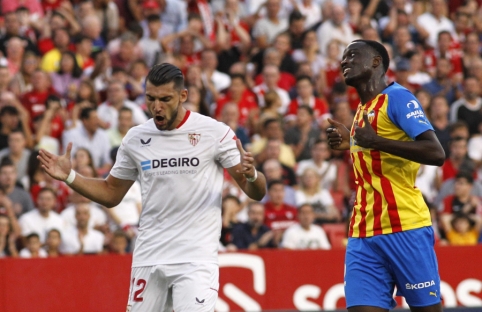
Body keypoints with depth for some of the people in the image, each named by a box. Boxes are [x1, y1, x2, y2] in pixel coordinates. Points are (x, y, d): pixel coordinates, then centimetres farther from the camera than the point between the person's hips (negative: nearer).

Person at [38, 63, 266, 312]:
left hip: (196, 260, -4)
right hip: (149, 259, 4)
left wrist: (251, 176, -25)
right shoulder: (135, 139, 7)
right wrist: (69, 177, 6)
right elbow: (111, 194, 20)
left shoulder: (215, 132, -4)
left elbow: (256, 193, -3)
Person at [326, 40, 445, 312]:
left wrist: (375, 141, -20)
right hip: (363, 233, 7)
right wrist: (351, 144, 16)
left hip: (404, 228, -7)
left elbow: (436, 153, -17)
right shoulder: (363, 109, 20)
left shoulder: (397, 97, -6)